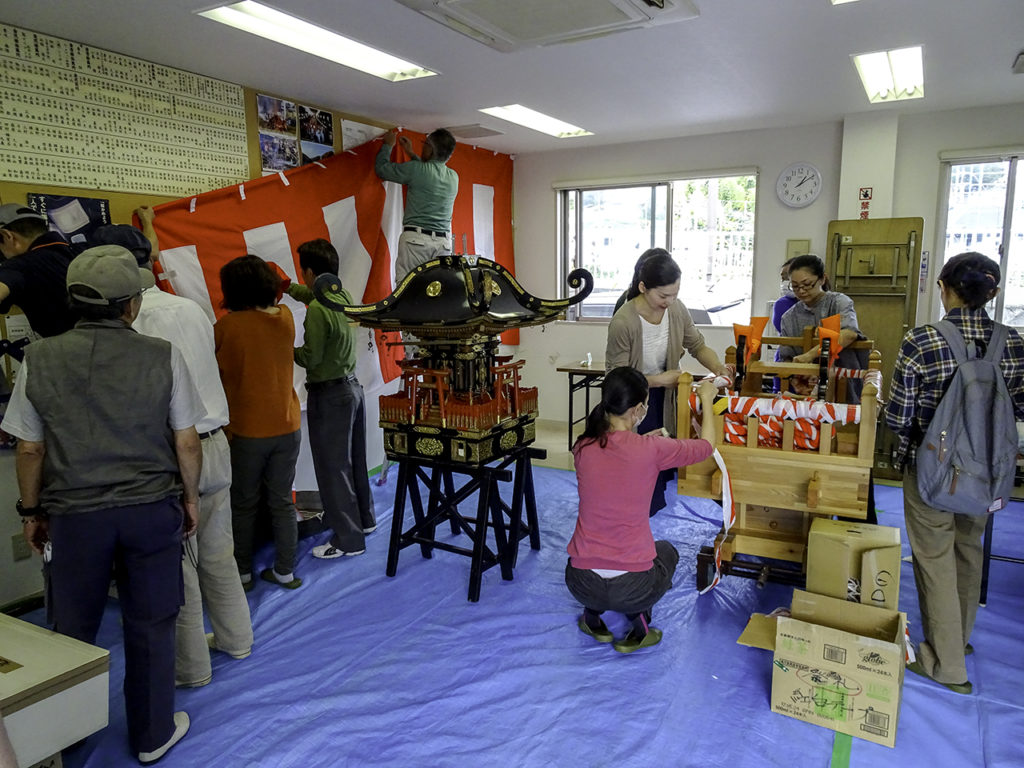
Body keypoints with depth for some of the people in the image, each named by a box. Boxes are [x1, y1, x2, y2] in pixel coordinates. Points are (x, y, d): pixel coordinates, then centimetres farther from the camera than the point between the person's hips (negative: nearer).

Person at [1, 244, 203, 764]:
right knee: (149, 627, 13)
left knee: (73, 630, 19)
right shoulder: (161, 356, -9)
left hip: (74, 515, 1)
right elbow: (186, 442, -6)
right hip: (152, 510, -1)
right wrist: (190, 496, 9)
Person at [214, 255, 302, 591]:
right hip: (286, 425, 4)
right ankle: (285, 571, 21)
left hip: (247, 430, -3)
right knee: (282, 501, 13)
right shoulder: (285, 317, -3)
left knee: (244, 505, 13)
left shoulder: (228, 326, -14)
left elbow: (215, 371, -2)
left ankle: (242, 572, 24)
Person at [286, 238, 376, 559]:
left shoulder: (317, 310, -23)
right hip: (352, 387, 9)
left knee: (332, 469, 2)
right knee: (354, 460, 21)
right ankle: (364, 519, 38)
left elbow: (310, 358, -19)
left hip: (329, 395, -9)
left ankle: (348, 540, 11)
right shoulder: (343, 295, 3)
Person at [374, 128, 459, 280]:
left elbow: (381, 168, 8)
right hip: (444, 241, 5)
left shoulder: (416, 169, -5)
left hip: (416, 238, -5)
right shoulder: (454, 177, 12)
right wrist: (412, 153, 43)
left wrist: (388, 145, 24)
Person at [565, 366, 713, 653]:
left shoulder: (582, 447, -5)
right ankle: (638, 628, 14)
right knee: (667, 552, 32)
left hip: (581, 583, 3)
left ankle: (593, 617, 23)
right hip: (632, 589, -3)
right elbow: (706, 446, 6)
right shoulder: (652, 449, -14)